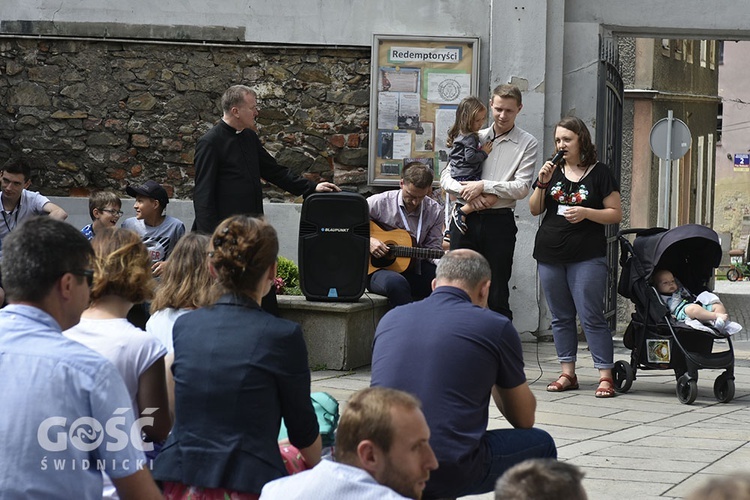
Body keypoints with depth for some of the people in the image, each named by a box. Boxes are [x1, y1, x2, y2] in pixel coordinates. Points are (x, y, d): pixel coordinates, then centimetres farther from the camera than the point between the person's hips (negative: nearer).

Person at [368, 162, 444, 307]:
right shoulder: (381, 202, -5)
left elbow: (433, 249, 8)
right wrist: (367, 240, -17)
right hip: (377, 270, -4)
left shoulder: (434, 211, 6)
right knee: (396, 282, -41)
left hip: (415, 270, 4)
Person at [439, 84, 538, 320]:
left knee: (497, 294, 1)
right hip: (465, 219, 3)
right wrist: (468, 192, -10)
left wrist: (484, 186, -12)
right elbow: (446, 176, 9)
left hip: (499, 221, -3)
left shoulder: (527, 143, 3)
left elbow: (522, 187, -7)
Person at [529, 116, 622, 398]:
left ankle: (605, 375, -7)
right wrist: (542, 184, -5)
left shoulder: (599, 174, 0)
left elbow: (615, 214, -1)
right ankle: (568, 373, 14)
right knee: (561, 317, 8)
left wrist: (586, 212, -16)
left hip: (587, 257, -5)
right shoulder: (553, 171, 12)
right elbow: (534, 210, 11)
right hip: (550, 254, 5)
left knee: (591, 317, -8)